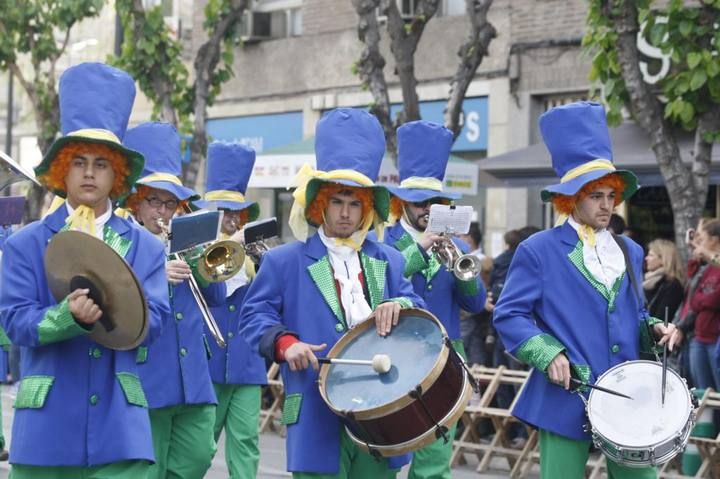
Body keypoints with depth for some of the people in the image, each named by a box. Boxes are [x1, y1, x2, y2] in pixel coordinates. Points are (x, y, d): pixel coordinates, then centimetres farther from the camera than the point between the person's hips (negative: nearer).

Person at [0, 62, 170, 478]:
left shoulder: (145, 247, 8)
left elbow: (153, 320, -2)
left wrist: (107, 309, -21)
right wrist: (68, 315, -24)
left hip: (119, 425, 0)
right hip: (47, 423, 0)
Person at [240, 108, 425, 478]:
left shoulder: (389, 262, 17)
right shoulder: (285, 261, 6)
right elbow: (254, 315, 2)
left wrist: (400, 306, -10)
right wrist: (285, 343, -17)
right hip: (318, 418, -4)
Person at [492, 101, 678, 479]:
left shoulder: (629, 252, 15)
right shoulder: (539, 250, -2)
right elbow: (508, 315, -4)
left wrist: (654, 329, 1)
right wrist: (547, 354, -16)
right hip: (567, 395, -5)